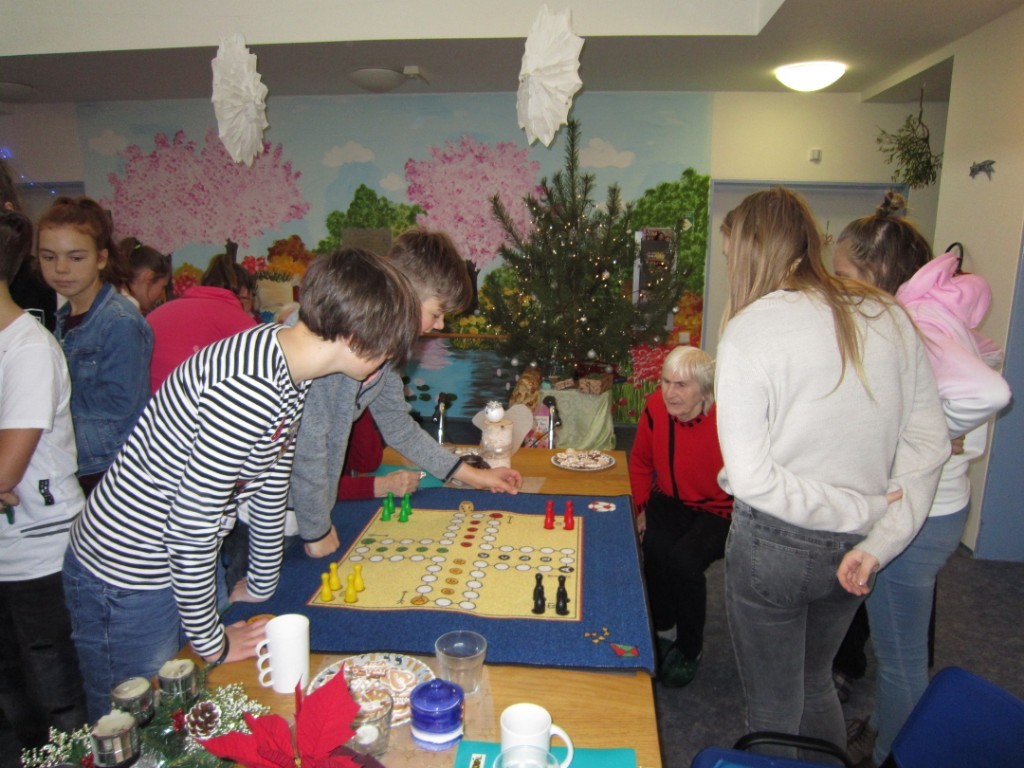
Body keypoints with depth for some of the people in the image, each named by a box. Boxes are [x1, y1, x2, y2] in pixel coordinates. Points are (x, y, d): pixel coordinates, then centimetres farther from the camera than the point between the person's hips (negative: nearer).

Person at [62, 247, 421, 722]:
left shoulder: (285, 362, -1)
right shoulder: (249, 388, -32)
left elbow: (271, 487, 8)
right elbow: (191, 527, -27)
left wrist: (262, 587, 18)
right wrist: (211, 642, -12)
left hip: (178, 568, 9)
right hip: (124, 582, -9)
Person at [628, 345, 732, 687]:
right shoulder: (655, 406, -9)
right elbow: (640, 462, 9)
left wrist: (738, 530, -20)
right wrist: (641, 508, 5)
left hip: (718, 512, -4)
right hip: (670, 501, 4)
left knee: (684, 559, -28)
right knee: (655, 547, -26)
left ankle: (689, 650, 0)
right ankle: (660, 633, 1)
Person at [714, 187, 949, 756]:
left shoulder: (750, 328, -18)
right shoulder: (888, 315, -2)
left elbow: (750, 478, -21)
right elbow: (929, 443, -1)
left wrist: (863, 509, -12)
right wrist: (878, 543, -3)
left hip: (775, 544, -5)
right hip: (851, 551, 6)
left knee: (774, 708, 17)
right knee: (816, 685, 29)